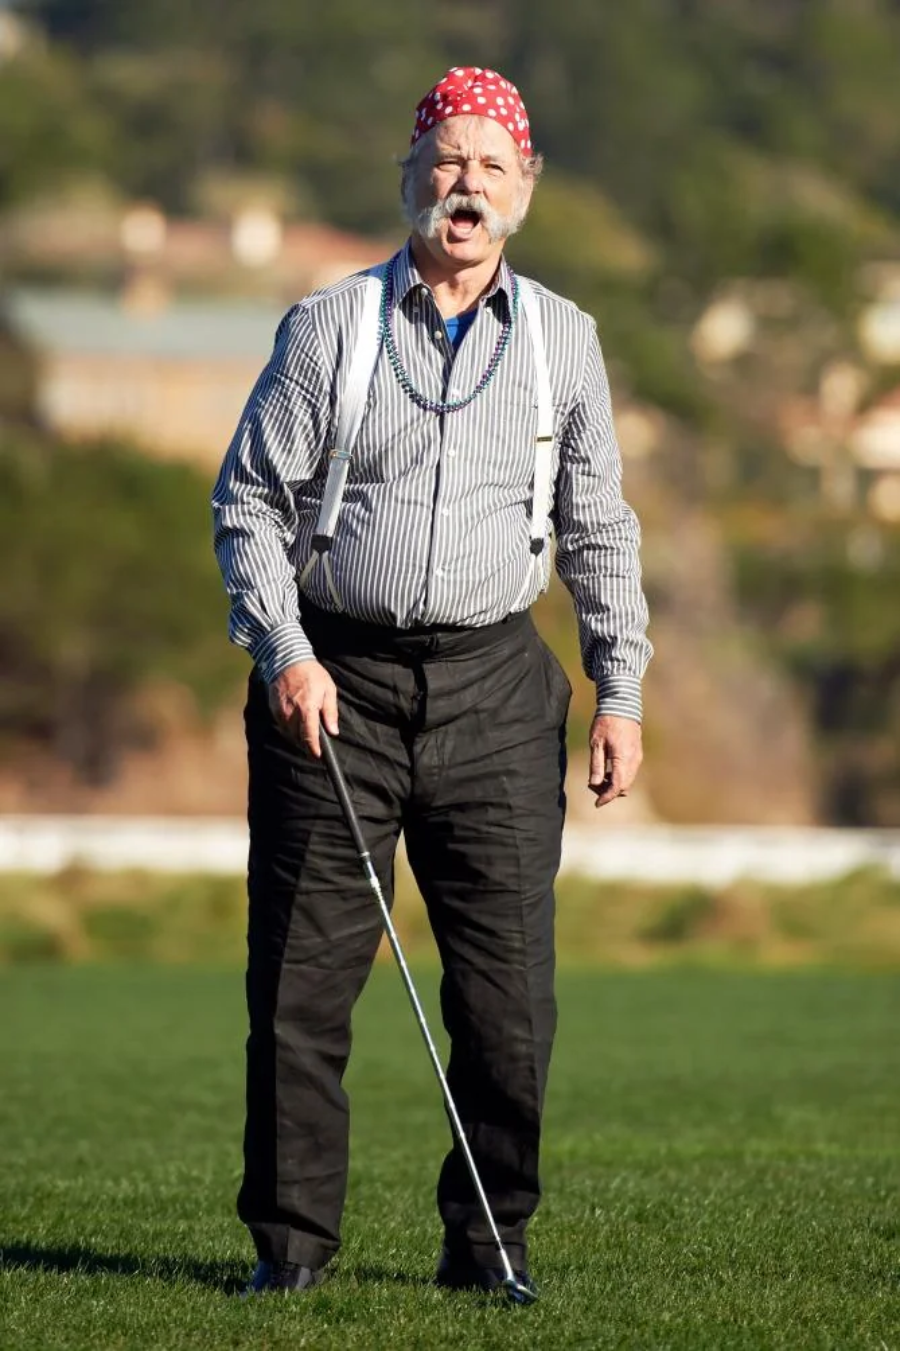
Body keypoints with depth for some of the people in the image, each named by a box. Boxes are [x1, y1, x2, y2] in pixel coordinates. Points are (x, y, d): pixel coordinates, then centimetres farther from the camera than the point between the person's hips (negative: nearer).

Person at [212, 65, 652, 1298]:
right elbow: (250, 498, 3)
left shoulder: (563, 338, 10)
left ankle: (489, 1238, 10)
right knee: (303, 975, -2)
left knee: (509, 986, -1)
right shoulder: (330, 325, 3)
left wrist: (620, 691, 8)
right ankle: (290, 1236, 6)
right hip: (337, 681, -2)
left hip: (495, 687, 2)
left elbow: (600, 528, 14)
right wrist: (284, 651, -10)